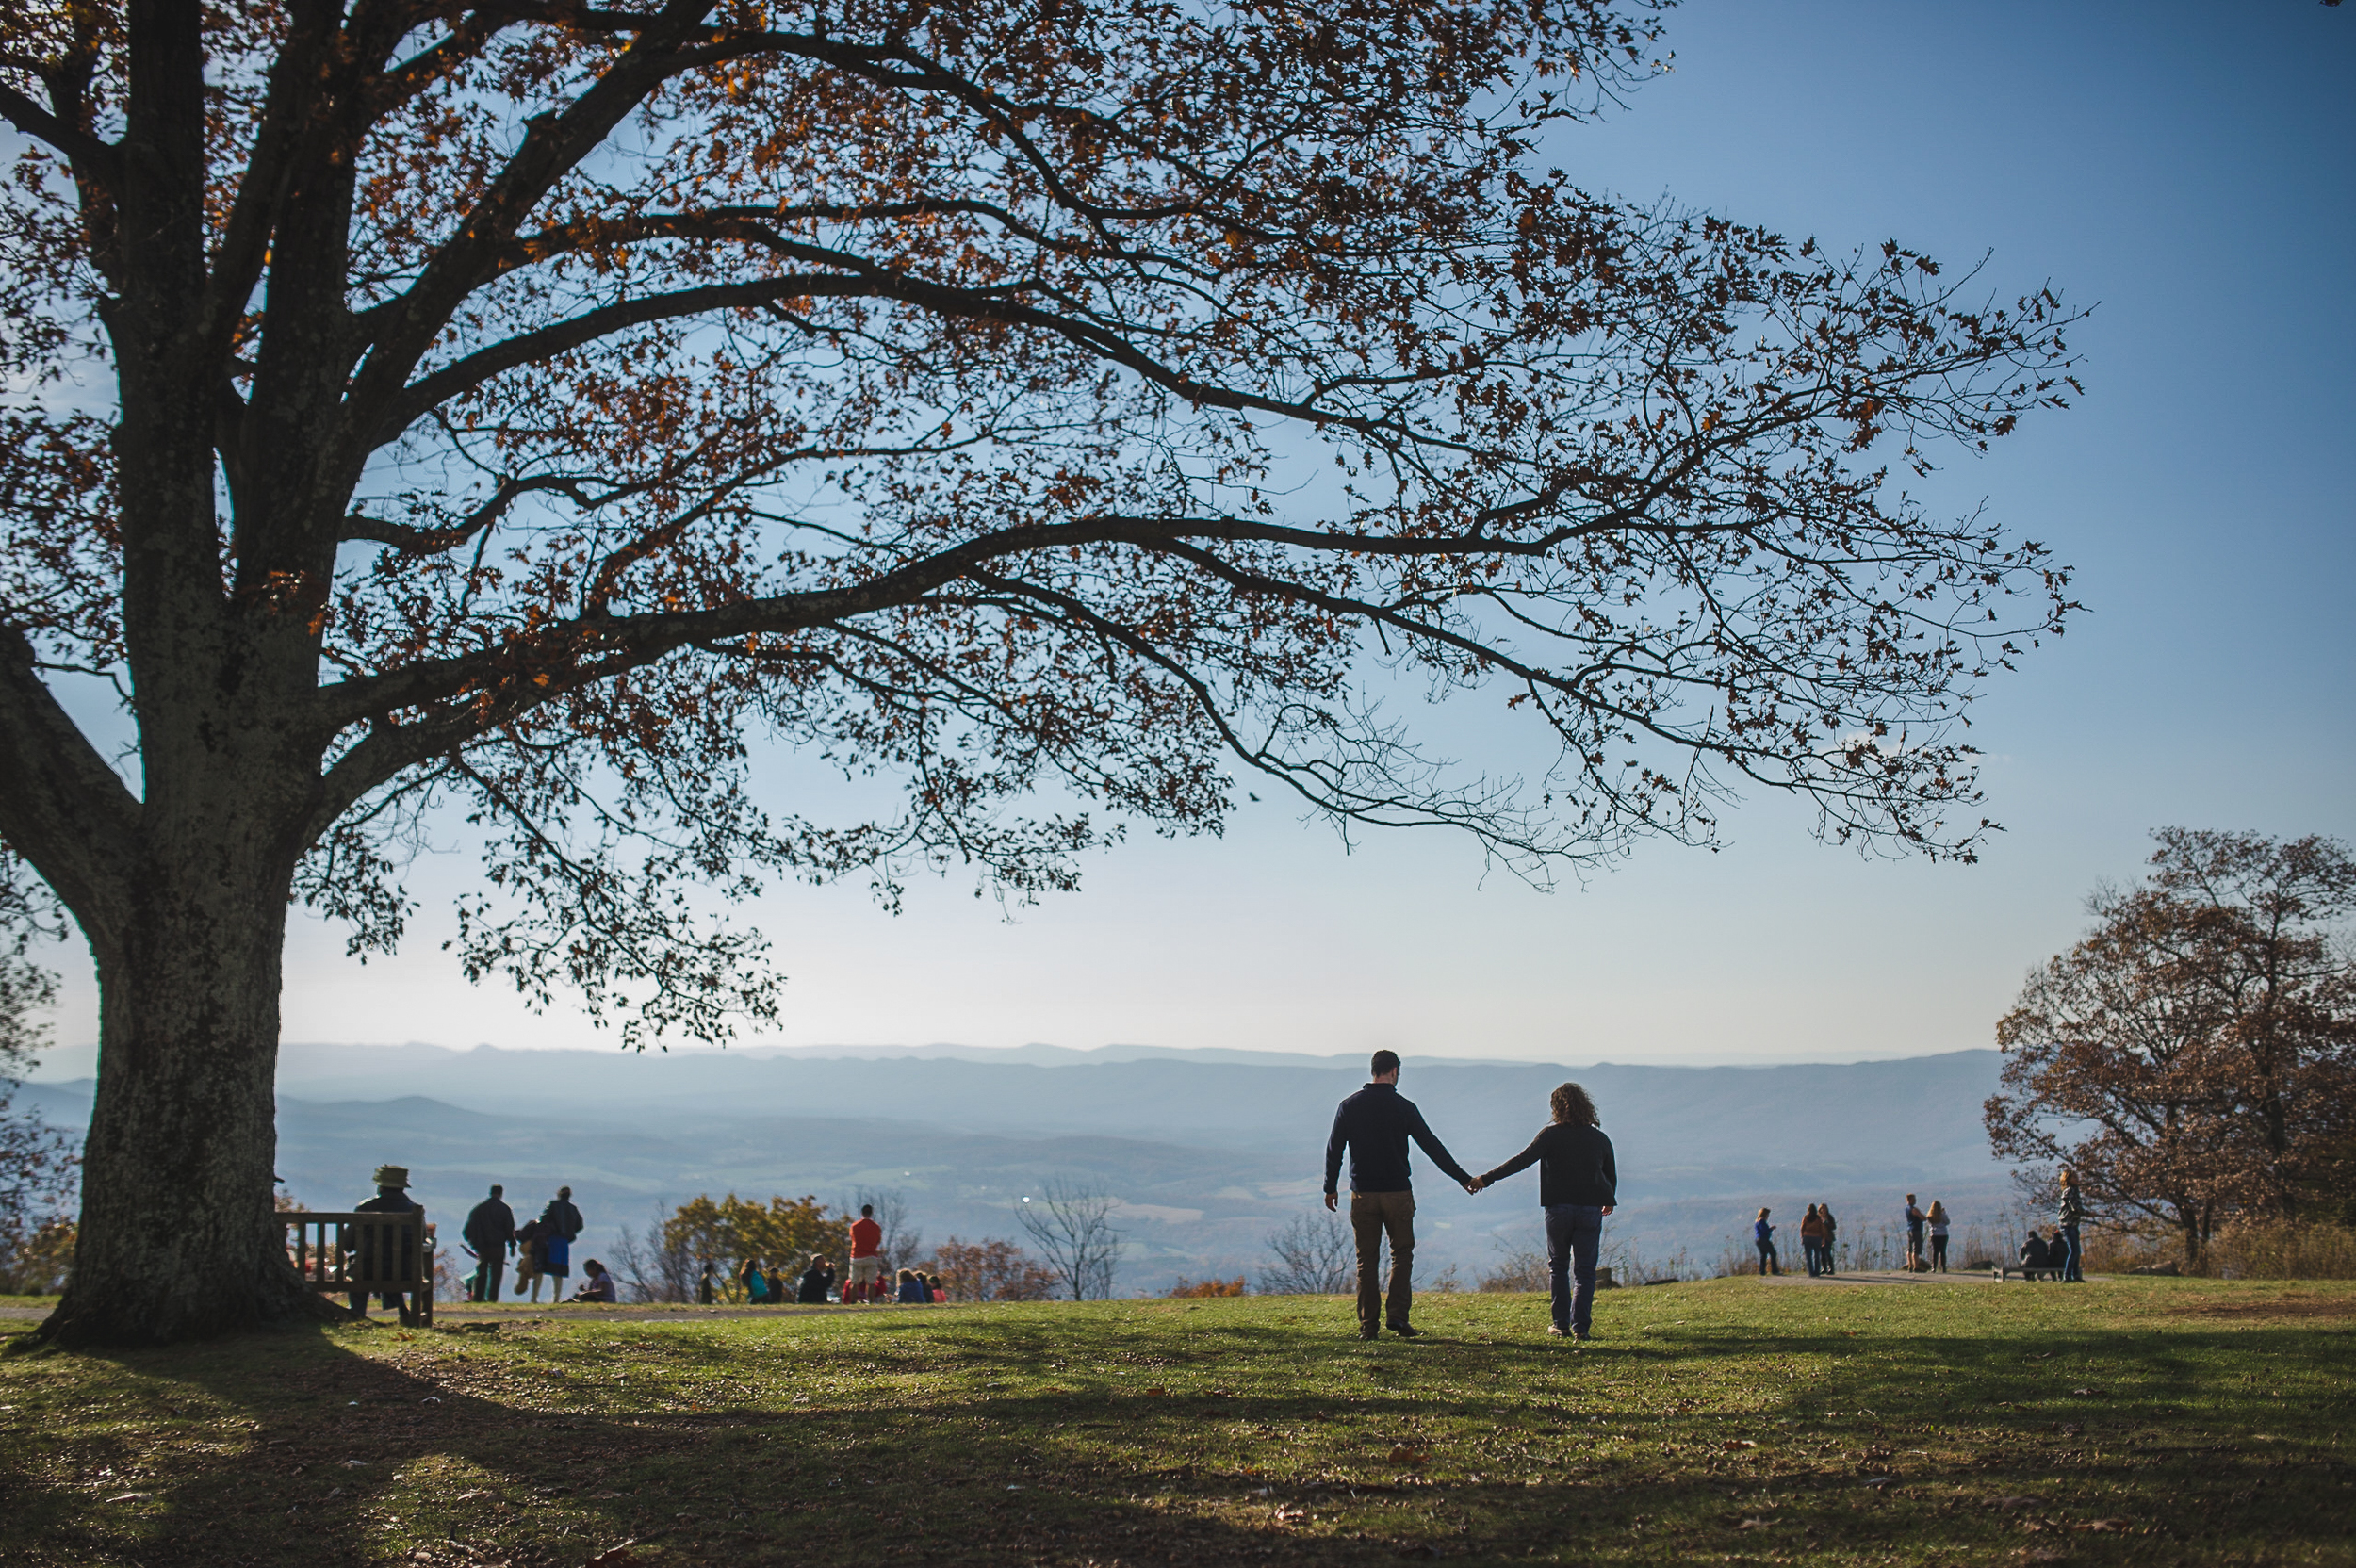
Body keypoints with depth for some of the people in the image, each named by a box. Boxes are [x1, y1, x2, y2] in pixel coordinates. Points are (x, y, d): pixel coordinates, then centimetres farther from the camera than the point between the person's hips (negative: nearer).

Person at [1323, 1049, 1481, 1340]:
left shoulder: (1349, 1106, 2)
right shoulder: (1404, 1107, -4)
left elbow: (1334, 1149, 5)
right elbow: (1432, 1147, -1)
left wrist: (1330, 1187, 16)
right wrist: (1464, 1178, 6)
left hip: (1362, 1195, 2)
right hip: (1397, 1193, -2)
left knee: (1366, 1260, 7)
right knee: (1402, 1254, 9)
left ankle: (1368, 1324, 5)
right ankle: (1397, 1315, -3)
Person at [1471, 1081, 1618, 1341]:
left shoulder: (1551, 1134, -6)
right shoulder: (1599, 1138, 4)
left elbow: (1522, 1160, -12)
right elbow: (1611, 1175, 15)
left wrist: (1487, 1179, -9)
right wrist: (1609, 1201, 35)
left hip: (1558, 1209, -1)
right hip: (1590, 1210, 2)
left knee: (1557, 1266, 13)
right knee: (1584, 1269, 6)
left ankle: (1561, 1324, 9)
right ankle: (1581, 1326, -3)